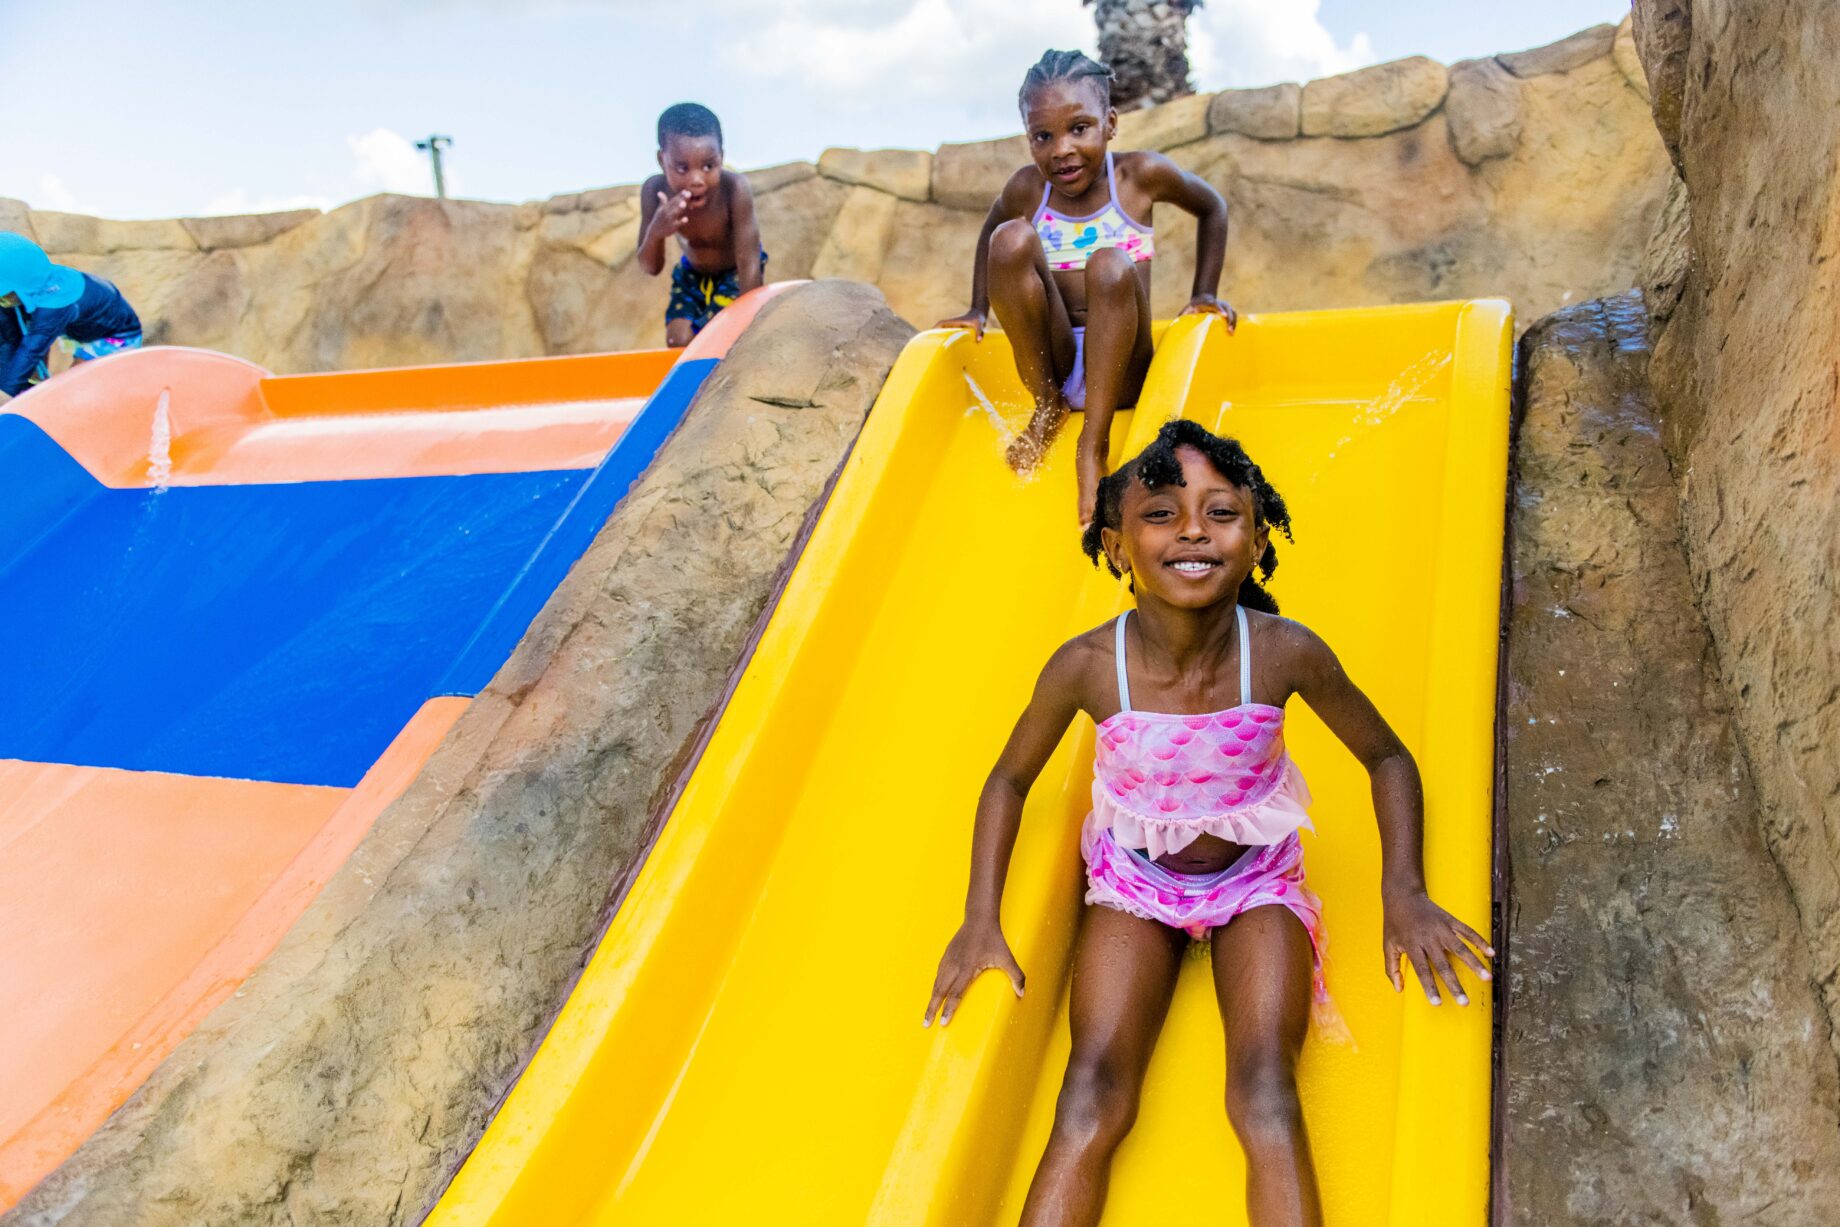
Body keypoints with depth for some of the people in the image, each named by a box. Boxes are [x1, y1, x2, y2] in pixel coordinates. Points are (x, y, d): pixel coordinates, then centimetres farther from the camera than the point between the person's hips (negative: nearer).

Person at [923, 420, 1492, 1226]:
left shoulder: (1286, 654, -23)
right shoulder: (1086, 667, -24)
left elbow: (1386, 758, -4)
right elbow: (1010, 779, -4)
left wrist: (1403, 890, -14)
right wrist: (981, 919, -9)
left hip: (1257, 877, 0)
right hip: (1134, 879, 0)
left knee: (1266, 1099, -17)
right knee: (1090, 1103, -12)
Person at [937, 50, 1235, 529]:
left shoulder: (1141, 175, -5)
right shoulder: (1026, 189, 0)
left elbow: (1212, 208, 12)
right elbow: (988, 234, 21)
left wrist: (1204, 295, 7)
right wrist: (979, 310, 14)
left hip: (1118, 370, -2)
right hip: (1052, 360, 2)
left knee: (1110, 265, -32)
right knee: (1012, 237, -19)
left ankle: (1093, 445, -24)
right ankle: (1047, 407, -6)